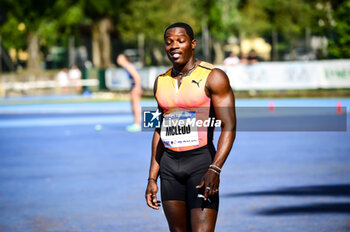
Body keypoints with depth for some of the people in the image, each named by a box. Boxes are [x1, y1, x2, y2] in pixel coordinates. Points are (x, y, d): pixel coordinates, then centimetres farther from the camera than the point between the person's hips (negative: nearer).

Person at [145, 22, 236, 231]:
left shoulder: (213, 77, -7)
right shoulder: (161, 82, 12)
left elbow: (229, 127, -12)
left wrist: (215, 169, -24)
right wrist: (152, 178, 14)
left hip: (201, 162, -6)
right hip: (170, 166, 6)